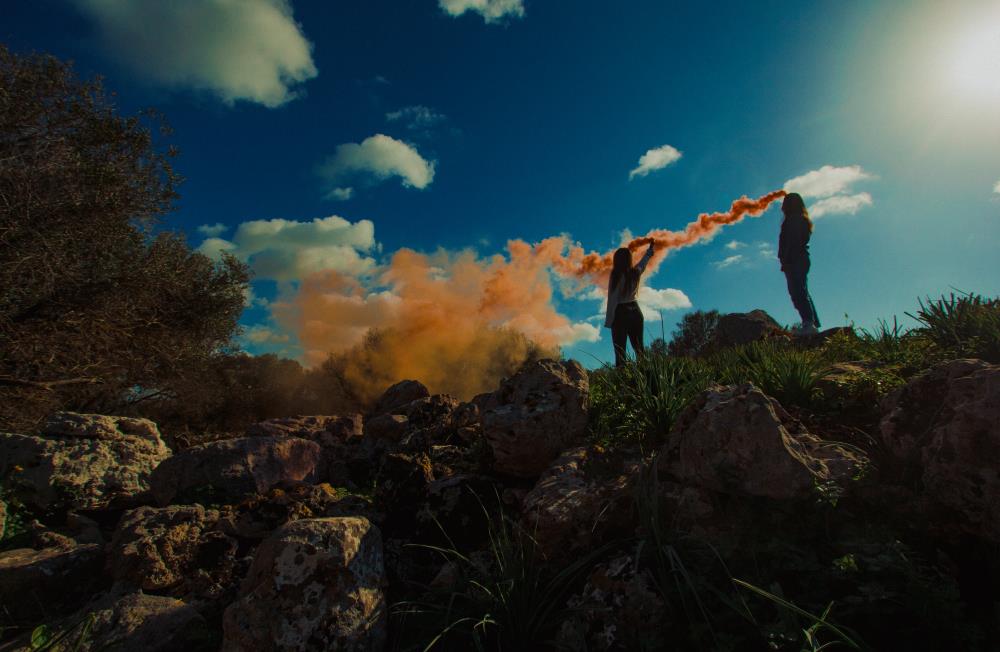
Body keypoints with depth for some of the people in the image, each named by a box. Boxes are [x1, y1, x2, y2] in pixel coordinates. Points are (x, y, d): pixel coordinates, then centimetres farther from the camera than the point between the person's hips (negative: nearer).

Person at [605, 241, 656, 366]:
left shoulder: (616, 275, -12)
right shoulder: (635, 272, 4)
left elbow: (612, 299, -12)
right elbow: (644, 261, 26)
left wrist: (609, 320, -9)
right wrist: (650, 247, 46)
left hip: (620, 313, -6)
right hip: (635, 312, 6)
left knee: (620, 351, -6)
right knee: (639, 348, 11)